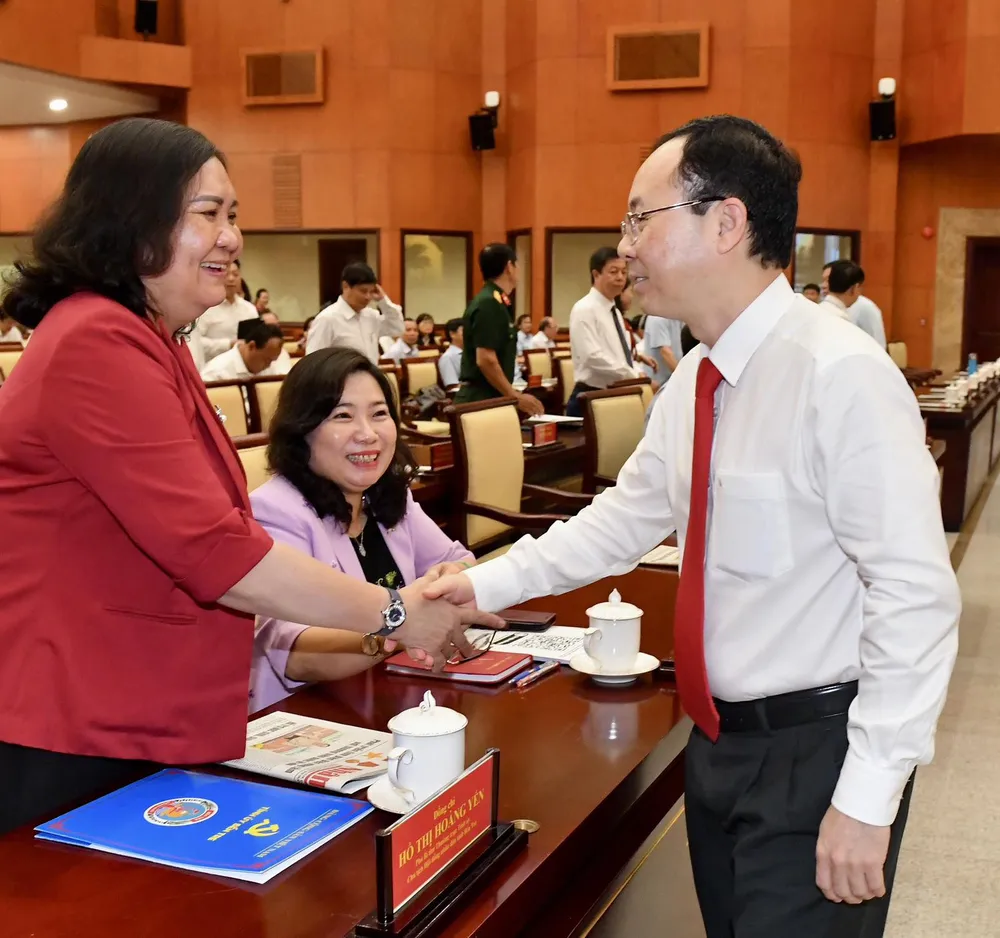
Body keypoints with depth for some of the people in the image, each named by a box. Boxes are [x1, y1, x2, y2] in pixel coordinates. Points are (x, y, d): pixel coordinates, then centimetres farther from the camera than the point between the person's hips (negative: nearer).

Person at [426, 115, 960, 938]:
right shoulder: (694, 382, 4)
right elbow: (626, 517, 13)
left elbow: (915, 597, -24)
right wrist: (486, 584, 7)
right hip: (721, 738, 8)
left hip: (816, 749, -8)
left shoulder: (841, 376, -23)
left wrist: (867, 799, -22)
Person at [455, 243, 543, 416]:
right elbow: (485, 360, -22)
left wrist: (511, 395, 21)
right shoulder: (490, 304, -16)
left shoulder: (492, 301, 14)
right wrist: (516, 397, -16)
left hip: (487, 399, 10)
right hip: (482, 401, -10)